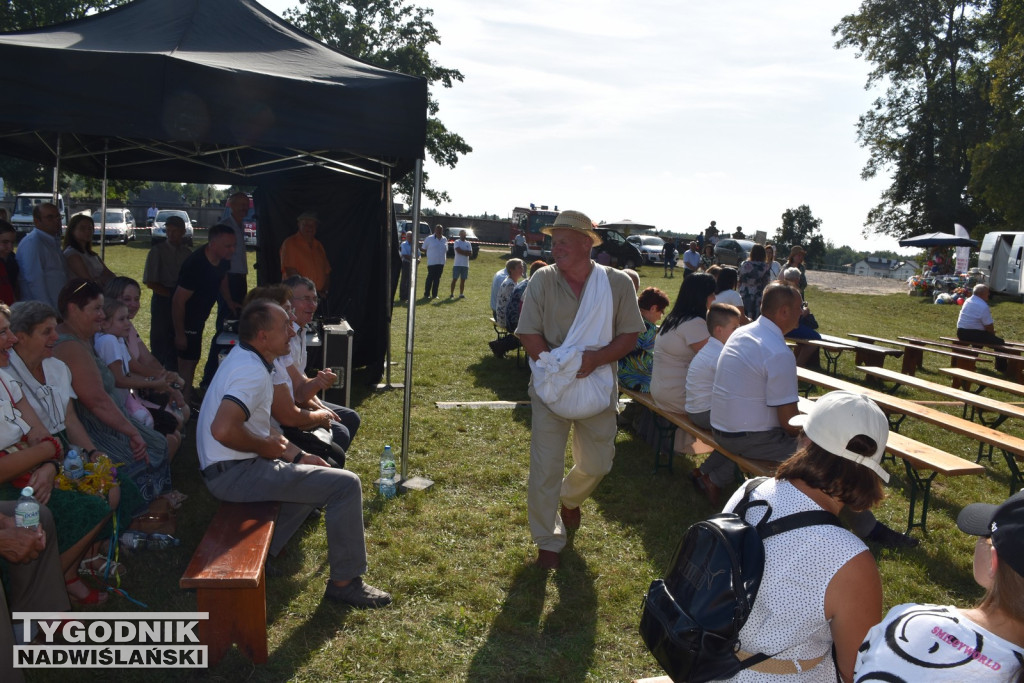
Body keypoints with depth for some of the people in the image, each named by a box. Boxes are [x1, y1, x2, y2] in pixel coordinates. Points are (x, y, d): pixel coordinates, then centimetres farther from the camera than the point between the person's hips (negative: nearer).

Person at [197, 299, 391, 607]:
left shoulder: (243, 357, 9)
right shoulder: (254, 372, -23)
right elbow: (223, 430, -37)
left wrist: (295, 454, 11)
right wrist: (267, 447, -19)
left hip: (229, 468, 10)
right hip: (235, 474, -10)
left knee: (318, 474, 27)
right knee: (345, 484, -13)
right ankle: (344, 582, -3)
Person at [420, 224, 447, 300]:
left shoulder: (444, 239, 13)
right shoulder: (429, 238, 0)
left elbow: (446, 251, 19)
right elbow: (424, 249, 6)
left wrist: (444, 259, 14)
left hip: (441, 263, 4)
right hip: (432, 262, -4)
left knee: (437, 279, 6)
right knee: (430, 278, -3)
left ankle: (434, 294, 11)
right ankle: (426, 294, 4)